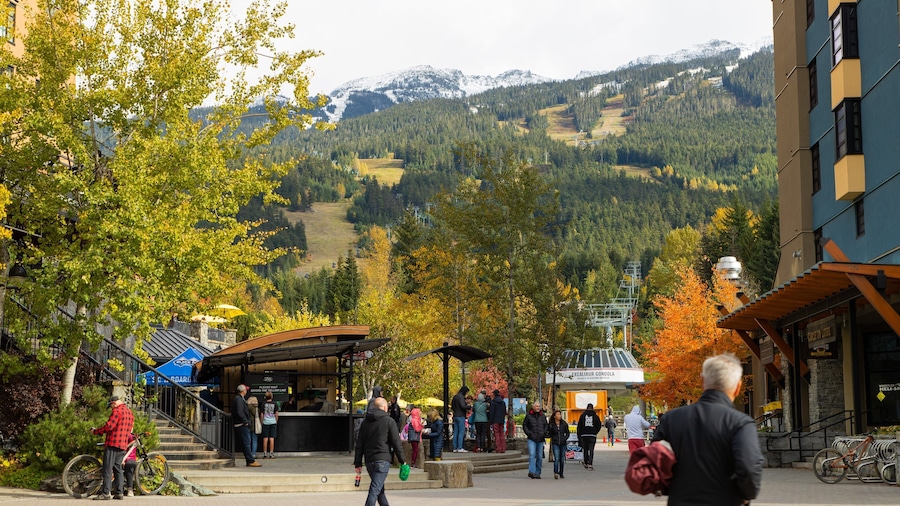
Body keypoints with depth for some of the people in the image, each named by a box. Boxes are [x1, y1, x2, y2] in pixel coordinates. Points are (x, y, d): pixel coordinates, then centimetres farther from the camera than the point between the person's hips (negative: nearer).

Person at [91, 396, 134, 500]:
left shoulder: (117, 411, -10)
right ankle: (119, 492, 7)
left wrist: (95, 431, -5)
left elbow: (109, 426, -17)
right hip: (123, 445, 8)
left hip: (112, 444, -8)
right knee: (118, 468, 11)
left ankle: (106, 492, -11)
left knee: (108, 469, -7)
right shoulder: (130, 413, 17)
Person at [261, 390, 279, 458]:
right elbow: (276, 414, 0)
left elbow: (262, 414, 2)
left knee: (265, 439, 4)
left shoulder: (263, 404, 0)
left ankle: (265, 454, 4)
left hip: (265, 422, 0)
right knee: (271, 438, 1)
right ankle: (271, 454, -1)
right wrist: (276, 421, 13)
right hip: (273, 422, 0)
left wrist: (262, 422, 12)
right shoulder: (275, 404, -1)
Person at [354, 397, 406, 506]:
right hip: (382, 460, -6)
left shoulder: (365, 422, 13)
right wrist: (402, 460, 2)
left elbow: (359, 444, 12)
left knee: (379, 489, 18)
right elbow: (396, 443, -5)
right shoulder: (389, 421, -3)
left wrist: (358, 463, 14)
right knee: (375, 490, -10)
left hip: (369, 460, 6)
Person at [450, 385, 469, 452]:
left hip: (455, 416, 9)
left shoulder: (455, 397, 15)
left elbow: (452, 407, 21)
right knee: (461, 432, -7)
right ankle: (460, 448, -10)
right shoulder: (461, 397, -13)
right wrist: (468, 406, -7)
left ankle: (455, 448, 7)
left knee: (455, 432, 8)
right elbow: (463, 406, -23)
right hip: (461, 416, -9)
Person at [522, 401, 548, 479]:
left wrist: (544, 433, 3)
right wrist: (528, 433, -8)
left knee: (539, 457, 7)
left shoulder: (542, 415, 10)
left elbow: (546, 425, 19)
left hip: (540, 439, 4)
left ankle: (537, 473, 15)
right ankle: (531, 472, -26)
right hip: (531, 439, -4)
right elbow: (524, 425, 6)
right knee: (532, 454, -18)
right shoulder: (528, 415, 2)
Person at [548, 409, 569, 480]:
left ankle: (561, 473, 20)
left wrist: (565, 438, -6)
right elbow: (550, 434, 10)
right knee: (556, 458, -15)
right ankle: (556, 473, -20)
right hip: (555, 443, -2)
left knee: (562, 459, 8)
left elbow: (567, 433, 9)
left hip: (563, 443, 2)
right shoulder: (551, 424, -1)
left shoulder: (564, 424, 3)